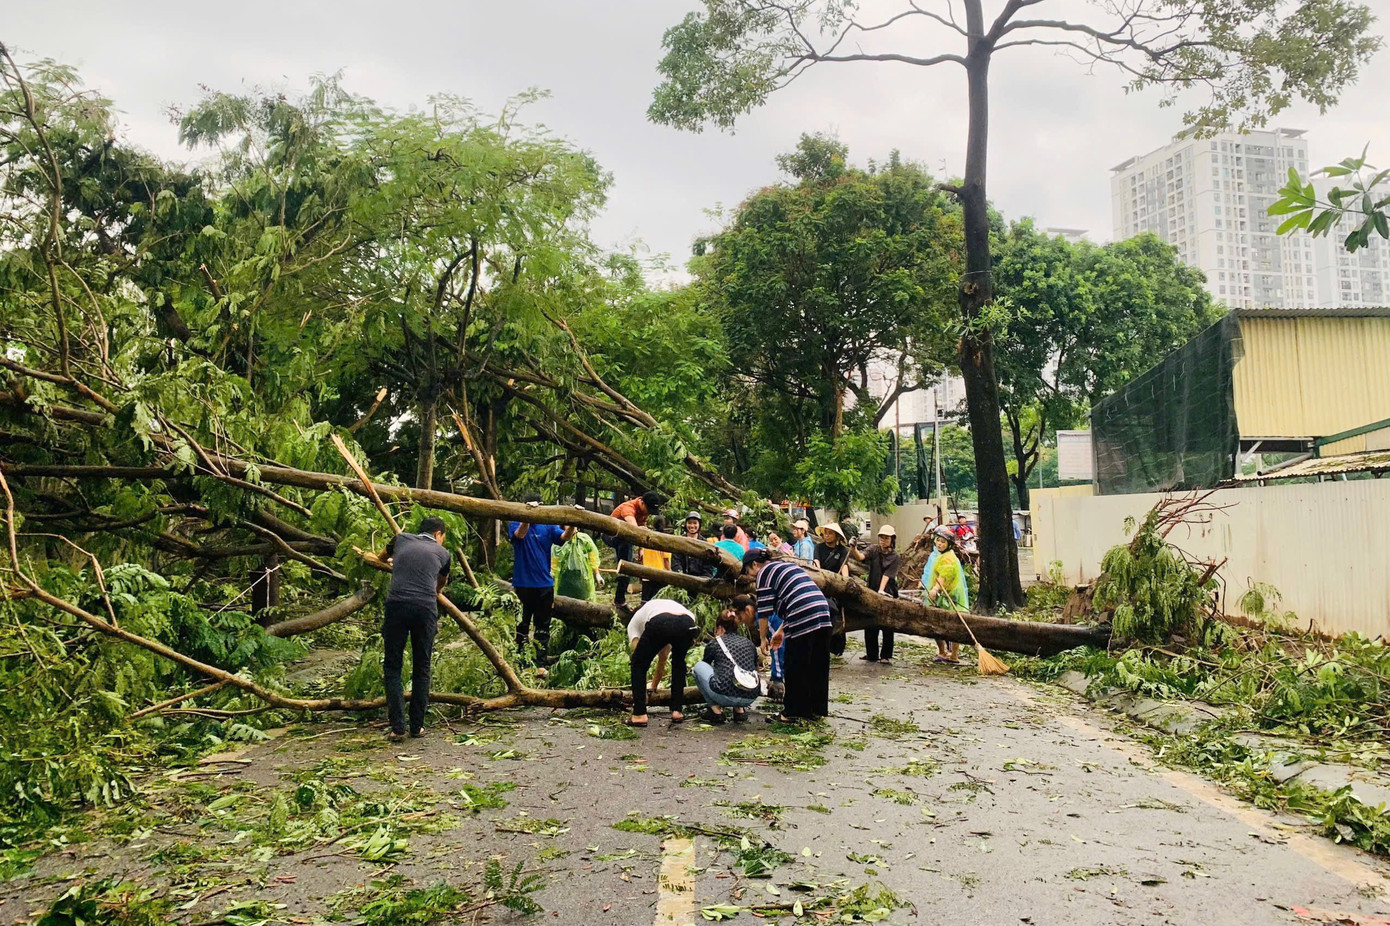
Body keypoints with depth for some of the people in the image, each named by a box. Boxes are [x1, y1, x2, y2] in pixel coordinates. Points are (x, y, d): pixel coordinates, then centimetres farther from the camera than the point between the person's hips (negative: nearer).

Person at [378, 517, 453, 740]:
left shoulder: (401, 540, 20)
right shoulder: (442, 552, 19)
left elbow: (382, 557, 41)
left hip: (396, 605, 0)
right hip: (426, 608, 0)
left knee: (392, 666, 9)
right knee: (422, 668, 12)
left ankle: (397, 726, 2)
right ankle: (417, 726, 14)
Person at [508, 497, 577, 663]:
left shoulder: (548, 527, 4)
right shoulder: (516, 524, -1)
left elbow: (564, 537, -13)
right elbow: (520, 534, -24)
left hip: (544, 584, 2)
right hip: (523, 584, -2)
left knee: (543, 626, 7)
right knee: (521, 624, 10)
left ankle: (541, 661, 14)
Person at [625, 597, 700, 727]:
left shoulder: (634, 622, 36)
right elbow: (663, 657, 51)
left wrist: (642, 691, 34)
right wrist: (654, 686, 62)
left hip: (659, 624, -4)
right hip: (689, 624, 4)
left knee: (639, 664, 22)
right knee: (678, 663, 34)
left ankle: (639, 715, 17)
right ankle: (677, 711, 30)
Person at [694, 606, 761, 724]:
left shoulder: (714, 643, 13)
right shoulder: (749, 643, 21)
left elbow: (706, 664, 32)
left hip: (727, 695, -5)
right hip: (750, 698, 5)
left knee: (699, 666, 20)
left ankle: (715, 711, 15)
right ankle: (740, 710, 17)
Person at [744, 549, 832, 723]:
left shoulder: (764, 573, 4)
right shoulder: (787, 565, 29)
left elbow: (765, 610, -1)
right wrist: (781, 631, 29)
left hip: (802, 618, -8)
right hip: (823, 611, 8)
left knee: (796, 669, 2)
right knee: (818, 667, 14)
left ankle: (792, 712, 10)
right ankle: (818, 709, 21)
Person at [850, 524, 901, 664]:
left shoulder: (895, 557, -2)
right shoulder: (875, 551, 5)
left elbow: (887, 575, -13)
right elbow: (861, 557, -13)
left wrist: (881, 590, -25)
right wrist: (853, 549, -33)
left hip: (887, 594, -3)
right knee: (870, 625, 6)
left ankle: (886, 656, 9)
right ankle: (872, 654, 18)